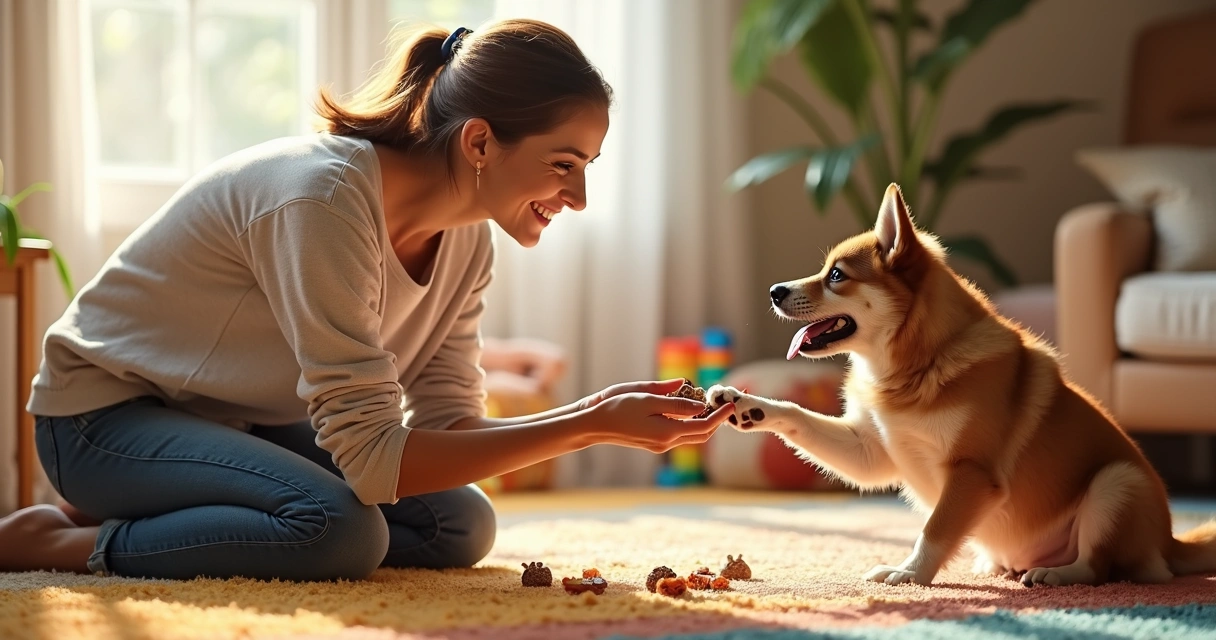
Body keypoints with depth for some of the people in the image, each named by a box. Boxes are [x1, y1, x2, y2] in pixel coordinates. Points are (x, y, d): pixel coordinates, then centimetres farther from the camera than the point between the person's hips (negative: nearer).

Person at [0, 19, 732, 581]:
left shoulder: (467, 242, -5)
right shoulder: (327, 198, -32)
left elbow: (445, 427, -4)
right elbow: (372, 458, -33)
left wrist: (595, 412, -21)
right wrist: (589, 428, -34)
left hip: (245, 422, 9)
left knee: (461, 527, -7)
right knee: (342, 529, -32)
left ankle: (152, 514, 3)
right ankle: (60, 540, -12)